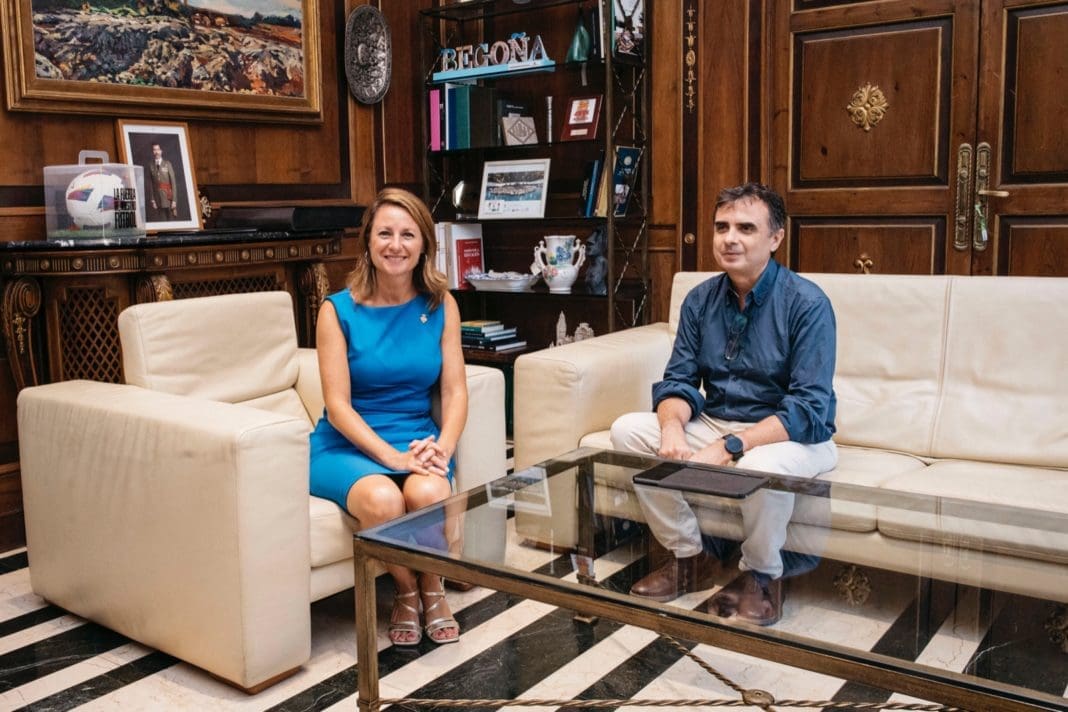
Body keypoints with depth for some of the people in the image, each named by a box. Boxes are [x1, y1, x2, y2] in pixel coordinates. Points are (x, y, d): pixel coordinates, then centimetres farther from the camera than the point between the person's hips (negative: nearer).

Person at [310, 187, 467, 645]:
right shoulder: (339, 310, -5)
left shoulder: (441, 305, 4)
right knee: (382, 500, -34)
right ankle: (405, 591, -1)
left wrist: (442, 446, -18)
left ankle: (432, 590, 0)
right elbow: (338, 406, -10)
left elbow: (454, 390, 1)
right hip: (348, 445, -1)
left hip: (418, 440, 2)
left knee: (429, 493, -32)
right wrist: (393, 457, -22)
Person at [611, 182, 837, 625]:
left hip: (792, 436, -5)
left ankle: (762, 575, -6)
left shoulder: (806, 303, -16)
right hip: (714, 423, 6)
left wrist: (729, 447, -32)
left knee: (761, 466, -38)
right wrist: (673, 427, -24)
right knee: (627, 430, -12)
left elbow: (810, 409, -23)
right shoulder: (701, 299, 1)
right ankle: (689, 555, 2)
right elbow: (679, 382, 1)